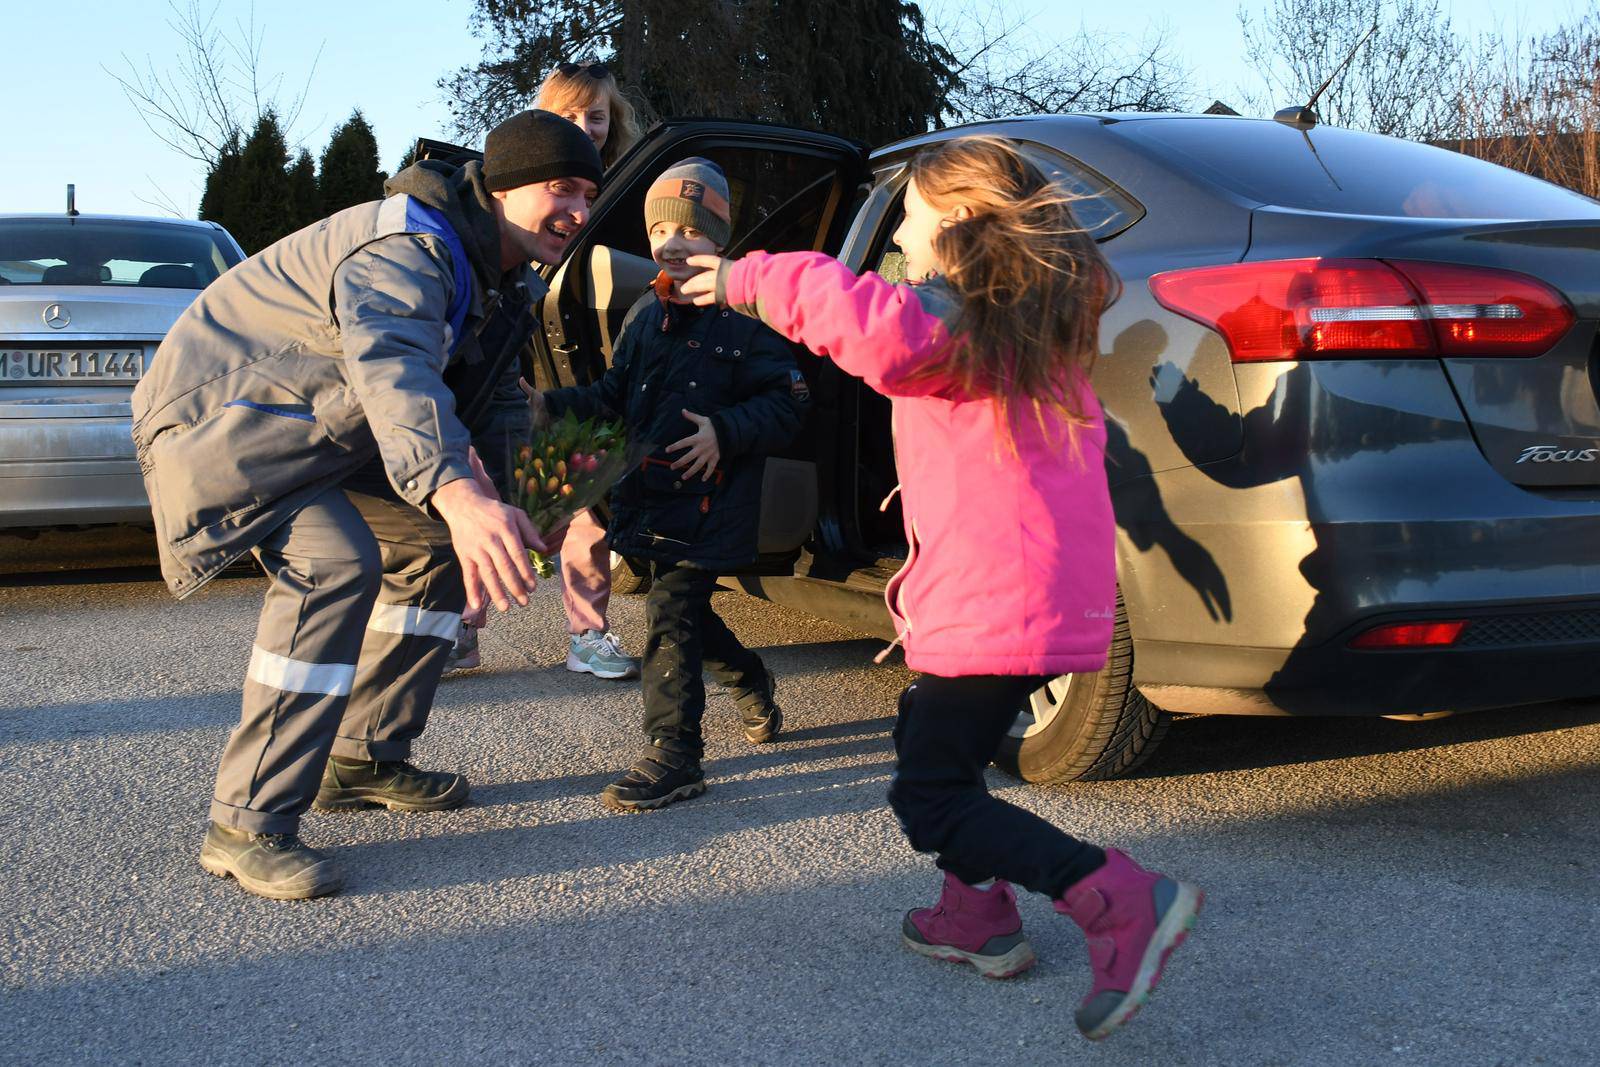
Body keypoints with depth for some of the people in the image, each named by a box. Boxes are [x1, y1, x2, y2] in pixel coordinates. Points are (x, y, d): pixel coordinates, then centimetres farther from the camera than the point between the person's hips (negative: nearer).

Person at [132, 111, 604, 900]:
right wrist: (455, 492, -64)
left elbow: (493, 396, 15)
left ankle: (364, 758, 17)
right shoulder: (405, 247, -26)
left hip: (321, 431, 10)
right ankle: (248, 826, -26)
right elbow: (394, 368, -46)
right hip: (221, 414, -10)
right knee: (334, 564, -31)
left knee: (443, 548, 10)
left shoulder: (490, 272, 7)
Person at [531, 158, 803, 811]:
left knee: (672, 615, -11)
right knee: (684, 610, 18)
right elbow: (615, 396, 16)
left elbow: (784, 407, -10)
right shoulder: (645, 314, 12)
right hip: (648, 499, 7)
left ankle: (672, 756, -3)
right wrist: (552, 408, 2)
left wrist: (725, 433, -24)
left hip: (708, 504, -7)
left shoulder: (744, 316, -9)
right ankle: (751, 684, 45)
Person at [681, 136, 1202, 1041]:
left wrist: (751, 281, -23)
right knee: (929, 737, 26)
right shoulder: (1035, 321, 16)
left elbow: (873, 323, -33)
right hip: (1063, 590, 9)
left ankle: (1122, 903, -14)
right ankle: (978, 916, 29)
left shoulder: (954, 319, -12)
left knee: (930, 798, -4)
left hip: (998, 602, -9)